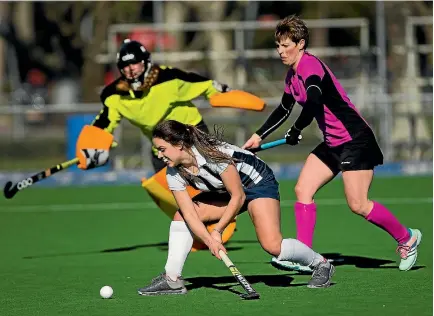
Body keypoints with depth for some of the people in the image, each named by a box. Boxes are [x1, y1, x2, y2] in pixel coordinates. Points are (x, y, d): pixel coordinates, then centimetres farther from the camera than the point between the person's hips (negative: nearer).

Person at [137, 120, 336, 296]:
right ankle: (172, 279, -6)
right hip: (224, 192, 8)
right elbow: (189, 213, -15)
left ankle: (321, 264, 0)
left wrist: (217, 231, -20)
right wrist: (209, 241, -30)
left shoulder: (214, 154, -35)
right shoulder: (174, 173, -15)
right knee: (180, 216, -8)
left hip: (258, 183, -8)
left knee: (272, 246, -24)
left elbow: (238, 197, -26)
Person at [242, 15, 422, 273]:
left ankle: (407, 238, 10)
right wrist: (259, 136, 21)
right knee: (303, 190, -1)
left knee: (358, 205, -10)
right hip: (333, 143, 10)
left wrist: (295, 132, -20)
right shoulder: (293, 74, 11)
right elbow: (284, 110, 25)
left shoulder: (309, 65, -19)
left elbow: (314, 103, -35)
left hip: (355, 140, -10)